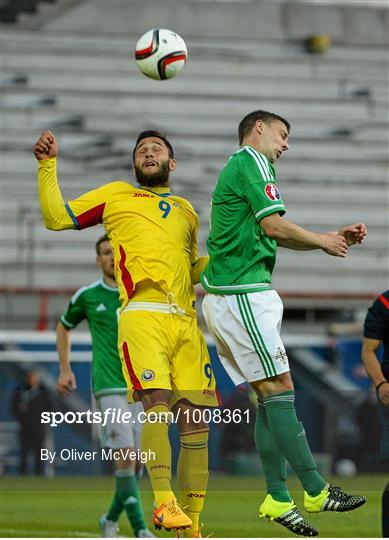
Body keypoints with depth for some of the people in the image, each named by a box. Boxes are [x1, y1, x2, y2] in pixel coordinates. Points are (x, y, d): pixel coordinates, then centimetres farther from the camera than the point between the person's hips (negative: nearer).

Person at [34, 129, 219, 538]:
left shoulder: (186, 211, 28)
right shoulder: (116, 195, 18)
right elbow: (56, 218, 12)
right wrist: (47, 165, 6)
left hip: (186, 321, 4)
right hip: (142, 315, -4)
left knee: (195, 423, -3)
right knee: (157, 403, -24)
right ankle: (163, 503, -30)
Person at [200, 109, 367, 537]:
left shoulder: (237, 167, 25)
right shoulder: (252, 162, -6)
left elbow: (278, 239, 25)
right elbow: (274, 227, -16)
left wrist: (334, 238, 17)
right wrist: (322, 241, -1)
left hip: (224, 296, 10)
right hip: (242, 293, -10)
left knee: (269, 396, 7)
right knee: (279, 388, -9)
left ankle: (278, 498, 5)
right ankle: (315, 489, -10)